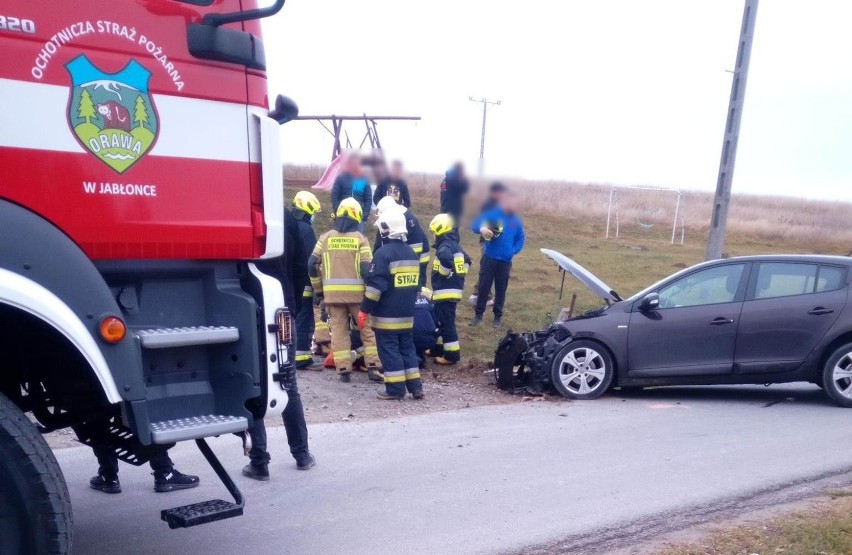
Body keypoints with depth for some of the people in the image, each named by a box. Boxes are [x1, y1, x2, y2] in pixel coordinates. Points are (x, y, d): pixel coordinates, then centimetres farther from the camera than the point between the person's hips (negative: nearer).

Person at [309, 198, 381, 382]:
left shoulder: (325, 237, 7)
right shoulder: (360, 238, -1)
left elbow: (312, 264, 5)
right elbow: (367, 268, -8)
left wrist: (318, 289, 15)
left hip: (332, 292, 2)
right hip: (356, 292, -2)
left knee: (338, 330, 7)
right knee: (368, 329, 9)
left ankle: (343, 369, 6)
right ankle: (374, 366, 7)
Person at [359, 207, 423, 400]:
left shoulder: (383, 253, -15)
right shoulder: (412, 253, 10)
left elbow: (375, 286, -19)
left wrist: (364, 310, -12)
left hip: (386, 315, -7)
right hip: (407, 314, 7)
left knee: (389, 350, 0)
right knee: (407, 348, 14)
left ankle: (395, 389, 3)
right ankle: (415, 386, 15)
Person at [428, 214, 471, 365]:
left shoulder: (444, 247, -17)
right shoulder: (456, 245, 14)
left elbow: (447, 259, -39)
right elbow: (467, 261, 24)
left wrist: (444, 273, -22)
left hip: (445, 292, -10)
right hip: (455, 290, 10)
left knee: (446, 323, -4)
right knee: (439, 320, 22)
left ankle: (452, 355, 1)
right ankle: (438, 348, 32)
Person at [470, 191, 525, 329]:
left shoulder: (517, 221, 5)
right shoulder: (492, 214, -6)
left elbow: (520, 239, 14)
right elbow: (475, 225, -8)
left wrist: (514, 250, -4)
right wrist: (482, 229, -31)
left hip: (505, 261, 3)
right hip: (490, 258, -3)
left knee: (501, 289, 10)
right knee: (483, 287, 3)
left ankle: (498, 316, 21)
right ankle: (478, 314, 15)